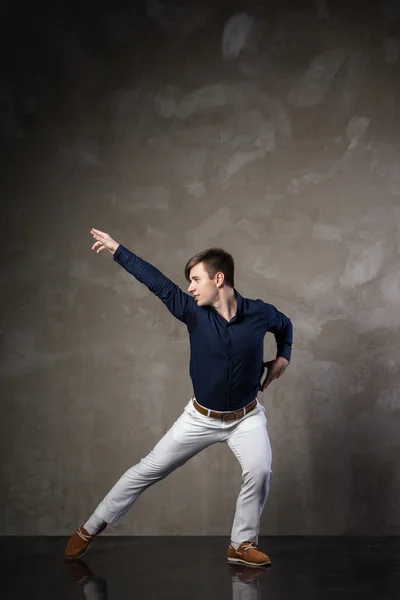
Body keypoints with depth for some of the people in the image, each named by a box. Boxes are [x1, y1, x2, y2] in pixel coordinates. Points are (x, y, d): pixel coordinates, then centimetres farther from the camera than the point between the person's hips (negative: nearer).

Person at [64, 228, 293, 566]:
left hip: (246, 417, -1)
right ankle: (91, 528, 17)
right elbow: (157, 282, -10)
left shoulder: (259, 313, -12)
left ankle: (242, 544, -4)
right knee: (149, 469, 4)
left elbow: (285, 325, 10)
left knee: (259, 471, -26)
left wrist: (283, 357, -3)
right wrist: (117, 250, -7)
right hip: (201, 417, 1)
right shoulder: (193, 311, -13)